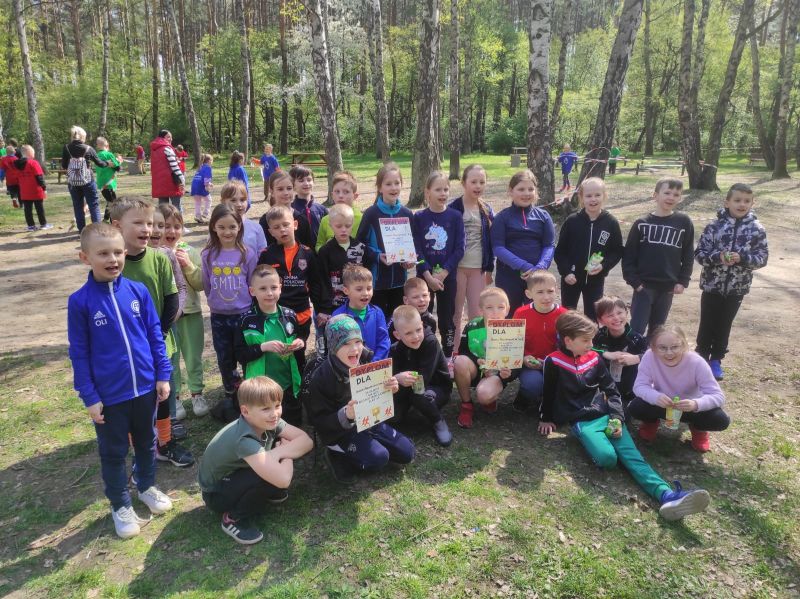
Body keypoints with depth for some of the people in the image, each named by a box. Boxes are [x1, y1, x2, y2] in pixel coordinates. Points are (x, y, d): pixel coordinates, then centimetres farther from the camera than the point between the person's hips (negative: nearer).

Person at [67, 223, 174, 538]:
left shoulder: (138, 290, -6)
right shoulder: (80, 301, -13)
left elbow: (155, 335, 1)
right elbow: (79, 353, -8)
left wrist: (163, 374, 1)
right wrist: (89, 396, -8)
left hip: (145, 388, 3)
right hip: (109, 395, -2)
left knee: (147, 442, 22)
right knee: (113, 452, 15)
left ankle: (147, 486, 45)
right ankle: (120, 505, 35)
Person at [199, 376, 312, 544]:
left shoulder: (269, 421, -16)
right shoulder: (244, 439, -38)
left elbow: (306, 441, -16)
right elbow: (283, 479, -43)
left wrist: (277, 452, -29)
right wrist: (286, 456, -23)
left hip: (237, 475, 8)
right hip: (216, 494, -7)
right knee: (272, 477, -32)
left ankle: (269, 491, 12)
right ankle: (234, 519, -9)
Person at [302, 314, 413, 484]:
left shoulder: (366, 358, -11)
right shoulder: (320, 378, -25)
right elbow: (320, 423, -20)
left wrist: (390, 389, -21)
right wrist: (346, 415, -38)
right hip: (339, 431, -6)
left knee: (407, 453, 3)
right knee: (378, 458, -26)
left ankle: (351, 453, 13)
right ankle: (339, 456, -1)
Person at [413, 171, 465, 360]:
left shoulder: (455, 217, -1)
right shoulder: (419, 217, -1)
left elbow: (459, 249, -5)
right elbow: (416, 250, -5)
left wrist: (443, 273, -13)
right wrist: (429, 275, -14)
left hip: (448, 276, 0)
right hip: (424, 276, 0)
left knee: (447, 318, 8)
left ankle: (448, 358, 21)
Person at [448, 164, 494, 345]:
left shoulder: (487, 210, 7)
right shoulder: (453, 208, -6)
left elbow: (490, 241, 11)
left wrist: (489, 268, 9)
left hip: (479, 268, 4)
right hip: (457, 266, -4)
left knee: (476, 314, 9)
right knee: (456, 312, 5)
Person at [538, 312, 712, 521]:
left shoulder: (594, 358, 11)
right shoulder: (553, 362, -3)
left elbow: (611, 391, 14)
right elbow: (548, 392, 8)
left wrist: (617, 418, 0)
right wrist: (547, 419, 16)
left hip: (607, 415, 3)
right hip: (581, 421, -3)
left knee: (631, 455, -20)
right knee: (606, 457, -34)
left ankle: (667, 495, -38)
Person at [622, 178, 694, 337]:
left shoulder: (684, 223, 1)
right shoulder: (642, 223, -3)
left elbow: (688, 255, 5)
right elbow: (629, 255, -3)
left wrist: (683, 281, -1)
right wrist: (634, 280, -9)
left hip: (668, 287, 2)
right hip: (644, 285, -2)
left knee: (656, 330, 14)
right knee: (636, 329, -4)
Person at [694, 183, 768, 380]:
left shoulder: (757, 230, -5)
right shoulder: (714, 226, -10)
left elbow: (762, 257, -3)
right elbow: (699, 253, -7)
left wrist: (742, 258, -20)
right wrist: (717, 256, -24)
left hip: (737, 288, 2)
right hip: (712, 285, -1)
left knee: (724, 325, 14)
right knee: (707, 324, 9)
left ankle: (716, 360, 29)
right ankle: (701, 357, 27)